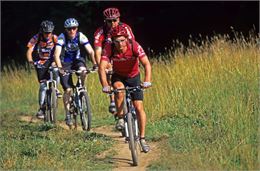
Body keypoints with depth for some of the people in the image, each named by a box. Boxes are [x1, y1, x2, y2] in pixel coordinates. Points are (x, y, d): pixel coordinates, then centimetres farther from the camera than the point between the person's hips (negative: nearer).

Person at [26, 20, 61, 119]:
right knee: (43, 84, -10)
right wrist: (30, 61, -41)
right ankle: (41, 108, -3)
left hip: (52, 61, 1)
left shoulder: (55, 38, -13)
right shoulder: (36, 38, -16)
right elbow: (29, 51, -21)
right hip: (41, 63, -1)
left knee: (56, 70, -33)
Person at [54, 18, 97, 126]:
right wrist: (59, 67, -47)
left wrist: (95, 64, -36)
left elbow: (90, 51, -22)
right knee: (68, 89, -11)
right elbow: (57, 54, -32)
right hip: (65, 63, -2)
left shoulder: (81, 36, -17)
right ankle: (67, 115, -1)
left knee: (83, 70, -34)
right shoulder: (62, 37, -23)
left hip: (76, 60, 2)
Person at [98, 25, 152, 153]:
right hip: (118, 77, 0)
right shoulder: (109, 48, -26)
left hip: (134, 77, 0)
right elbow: (102, 67, -34)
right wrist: (105, 85, -49)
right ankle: (120, 118, -18)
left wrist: (147, 81, -52)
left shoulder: (134, 46, -28)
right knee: (119, 88, -35)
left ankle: (142, 139, 2)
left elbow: (146, 64, -35)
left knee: (139, 107, -9)